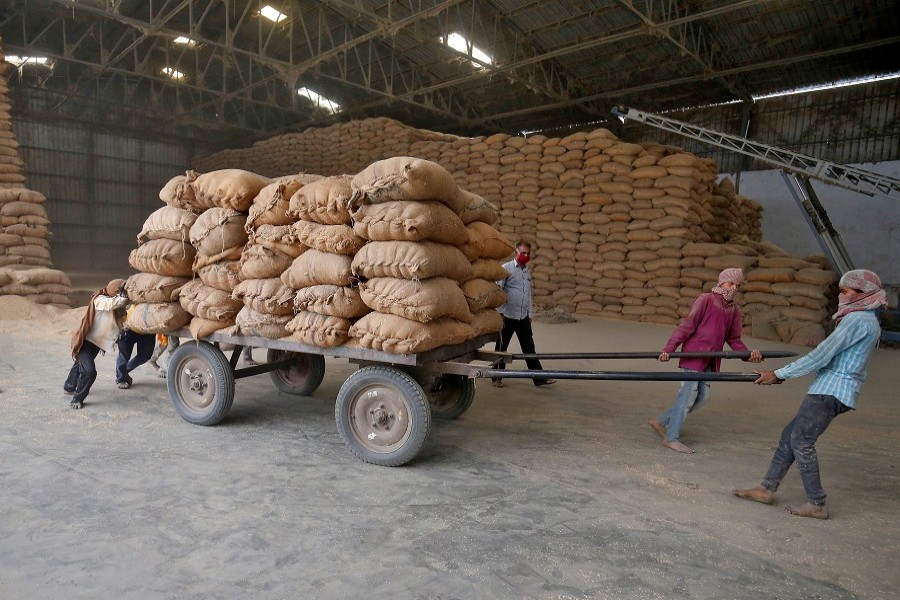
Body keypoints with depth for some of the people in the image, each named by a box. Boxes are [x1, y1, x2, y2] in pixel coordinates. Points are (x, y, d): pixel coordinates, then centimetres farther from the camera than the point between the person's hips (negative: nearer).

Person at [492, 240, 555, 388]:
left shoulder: (528, 271, 14)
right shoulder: (506, 268, -7)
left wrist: (529, 314, 18)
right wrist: (499, 312, -13)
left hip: (523, 317, 6)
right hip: (507, 316, -6)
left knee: (529, 348, 8)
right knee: (501, 348, 7)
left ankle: (539, 378, 13)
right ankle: (497, 378, 18)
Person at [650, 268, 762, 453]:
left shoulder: (734, 310, 11)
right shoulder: (705, 300, -8)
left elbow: (734, 339, 13)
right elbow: (687, 326, -13)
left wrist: (748, 354, -5)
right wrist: (669, 348, -20)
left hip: (711, 360, 7)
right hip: (693, 354, -7)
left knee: (702, 396, 7)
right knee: (688, 394, -7)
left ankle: (661, 422, 20)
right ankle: (671, 438, 3)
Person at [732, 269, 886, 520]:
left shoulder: (857, 320, -14)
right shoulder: (867, 320, 18)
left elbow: (820, 356, -18)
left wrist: (778, 374, -13)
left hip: (830, 391, -10)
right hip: (831, 389, 10)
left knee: (801, 441, -6)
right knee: (790, 435, 10)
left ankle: (816, 505, 3)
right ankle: (766, 489, 14)